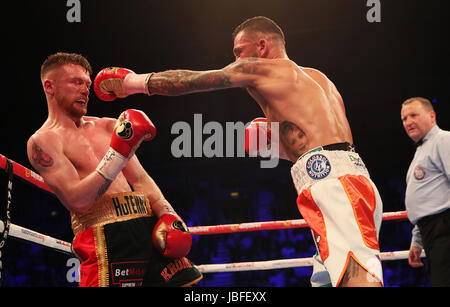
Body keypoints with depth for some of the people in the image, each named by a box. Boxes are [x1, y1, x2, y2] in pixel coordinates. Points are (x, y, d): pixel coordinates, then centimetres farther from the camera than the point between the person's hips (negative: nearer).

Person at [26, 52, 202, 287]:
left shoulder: (107, 127, 21)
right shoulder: (43, 141, 0)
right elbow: (77, 202, -12)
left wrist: (168, 215, 0)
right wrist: (119, 152, -16)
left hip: (149, 228, 6)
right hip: (106, 241, -6)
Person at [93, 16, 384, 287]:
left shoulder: (258, 68, 8)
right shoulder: (318, 78, 31)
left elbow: (186, 81, 14)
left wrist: (132, 82, 27)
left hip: (333, 182, -8)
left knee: (355, 276, -25)